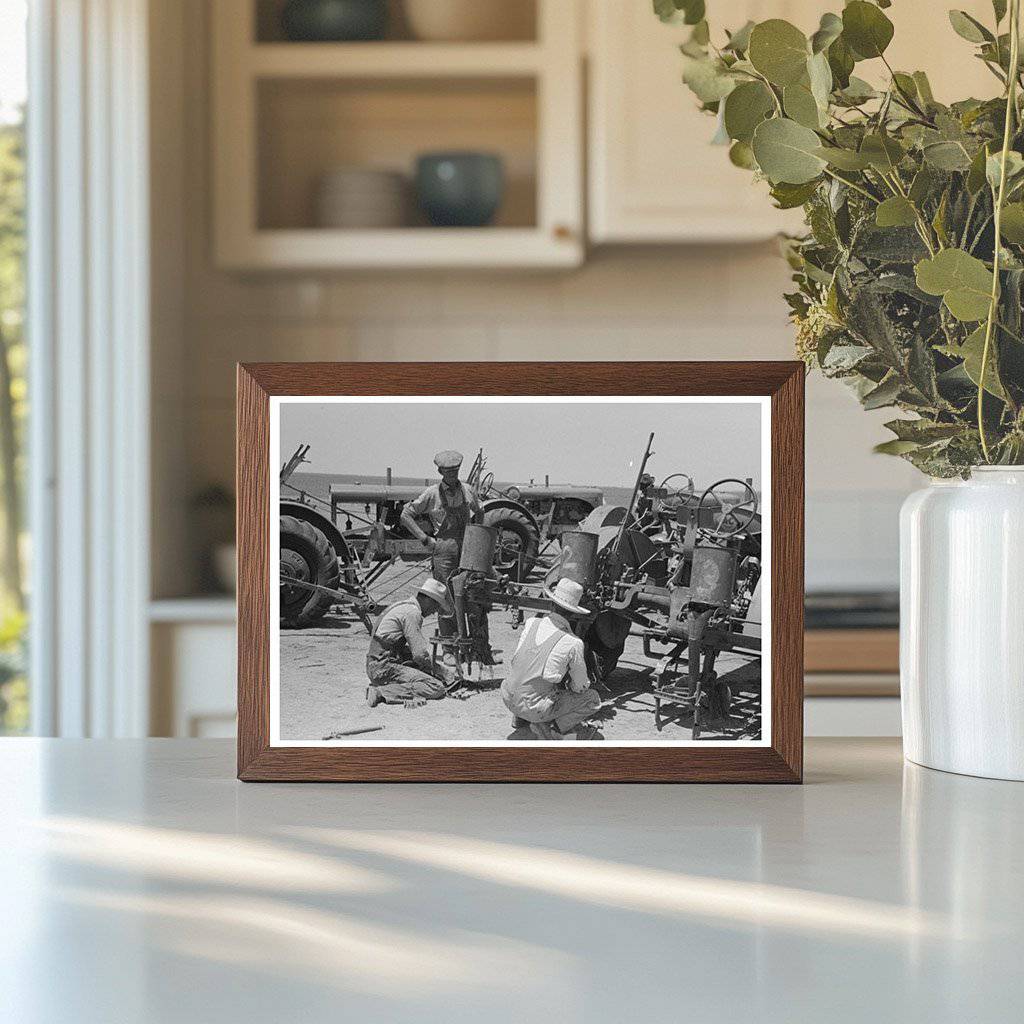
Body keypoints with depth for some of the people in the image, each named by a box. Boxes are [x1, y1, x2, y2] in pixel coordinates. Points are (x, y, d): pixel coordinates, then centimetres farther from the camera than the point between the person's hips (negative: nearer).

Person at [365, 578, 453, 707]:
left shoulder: (401, 606, 20)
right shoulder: (412, 612, -12)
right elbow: (419, 654, -16)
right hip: (385, 667, -10)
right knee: (437, 688, -19)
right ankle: (382, 692, -20)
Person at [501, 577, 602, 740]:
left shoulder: (532, 623, -2)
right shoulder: (573, 643, -16)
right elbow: (579, 687, -3)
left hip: (507, 697, 6)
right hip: (534, 707, -6)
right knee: (593, 699, 10)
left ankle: (520, 718, 20)